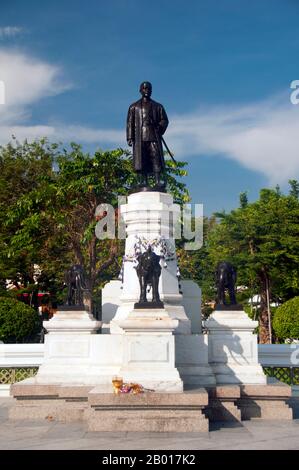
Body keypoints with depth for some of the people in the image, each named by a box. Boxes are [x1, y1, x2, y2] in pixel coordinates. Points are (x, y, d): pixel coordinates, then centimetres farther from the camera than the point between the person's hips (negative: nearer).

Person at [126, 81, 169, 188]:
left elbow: (164, 120, 16)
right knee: (141, 159, -8)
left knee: (156, 158, -13)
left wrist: (160, 128, -3)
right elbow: (130, 123, 10)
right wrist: (130, 137, -1)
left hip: (154, 136, 0)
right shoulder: (134, 107, 18)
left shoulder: (157, 106, 21)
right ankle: (144, 182, -9)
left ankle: (157, 181, -19)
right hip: (140, 136, 0)